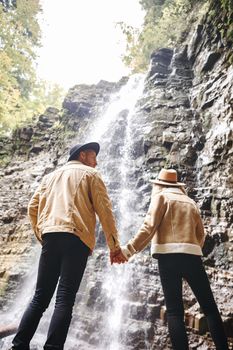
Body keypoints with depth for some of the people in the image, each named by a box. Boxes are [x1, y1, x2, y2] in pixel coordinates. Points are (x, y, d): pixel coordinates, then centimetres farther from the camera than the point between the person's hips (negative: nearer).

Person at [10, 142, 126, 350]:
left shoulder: (51, 176, 26)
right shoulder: (90, 174, 11)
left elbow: (33, 208, 17)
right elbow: (104, 210, 0)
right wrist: (114, 246, 1)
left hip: (50, 237, 5)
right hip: (76, 238, -4)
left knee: (40, 297, 10)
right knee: (65, 299, -6)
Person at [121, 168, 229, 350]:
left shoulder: (161, 196, 8)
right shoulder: (190, 202, 22)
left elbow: (149, 226, -6)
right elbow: (201, 233, 19)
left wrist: (129, 249, -9)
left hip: (169, 255, -4)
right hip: (193, 255, 4)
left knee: (174, 311, -2)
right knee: (210, 308, 9)